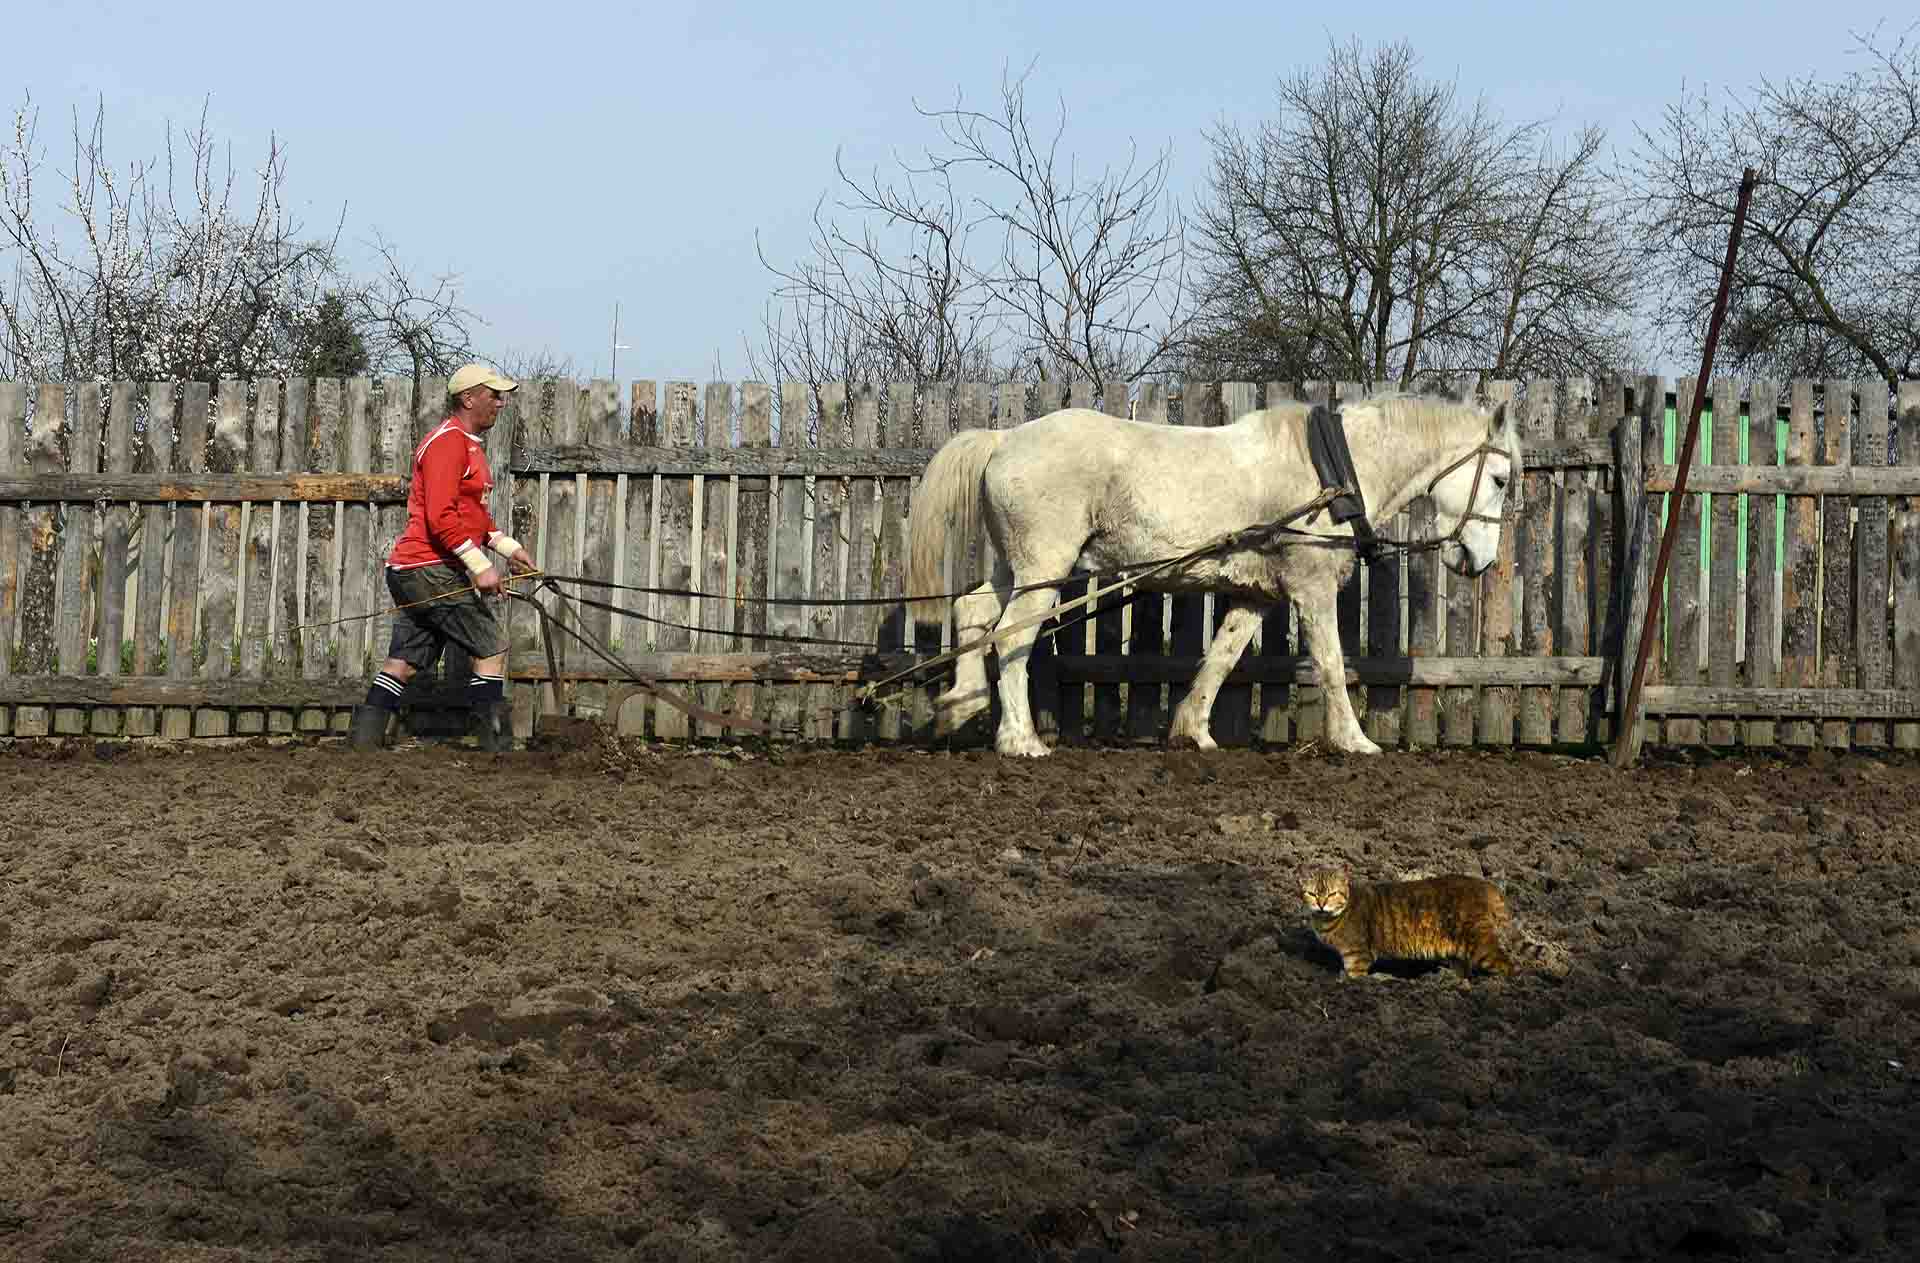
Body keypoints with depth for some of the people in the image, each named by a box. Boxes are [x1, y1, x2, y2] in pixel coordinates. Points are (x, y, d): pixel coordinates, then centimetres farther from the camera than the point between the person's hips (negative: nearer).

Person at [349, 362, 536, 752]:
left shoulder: (468, 443, 21)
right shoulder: (448, 442, -13)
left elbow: (472, 514, 30)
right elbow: (441, 517, -22)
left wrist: (508, 547, 20)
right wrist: (480, 565, -24)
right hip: (430, 569, -11)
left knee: (402, 662, 8)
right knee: (492, 649, -6)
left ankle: (363, 743, 7)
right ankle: (496, 747, -5)